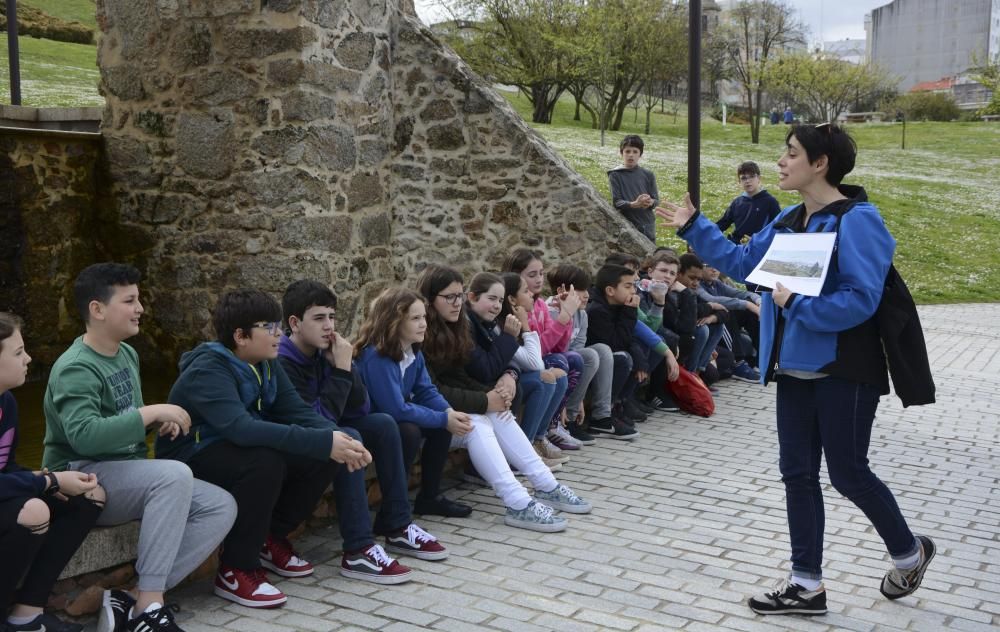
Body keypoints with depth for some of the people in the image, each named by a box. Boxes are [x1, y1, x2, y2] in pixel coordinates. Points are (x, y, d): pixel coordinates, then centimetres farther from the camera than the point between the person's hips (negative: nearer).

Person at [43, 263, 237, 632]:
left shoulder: (127, 355, 10)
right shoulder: (75, 368, -17)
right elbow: (85, 436, -33)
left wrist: (161, 422, 1)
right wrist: (153, 413, -25)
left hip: (126, 476, 9)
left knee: (221, 506, -9)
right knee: (175, 474, -34)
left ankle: (136, 601, -18)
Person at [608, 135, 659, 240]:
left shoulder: (648, 175, 6)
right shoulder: (615, 175, -1)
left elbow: (656, 200, 5)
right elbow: (616, 202, -9)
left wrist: (650, 202, -21)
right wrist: (634, 204, -28)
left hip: (647, 225, 3)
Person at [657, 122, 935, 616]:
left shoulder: (857, 220, -16)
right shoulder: (787, 221, 9)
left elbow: (860, 299, -23)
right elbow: (741, 262, 17)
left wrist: (797, 305, -24)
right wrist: (693, 227, 15)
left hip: (843, 371, -8)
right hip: (796, 368, 8)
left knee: (847, 473, 4)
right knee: (797, 472, 9)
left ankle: (909, 551, 32)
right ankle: (807, 584, 20)